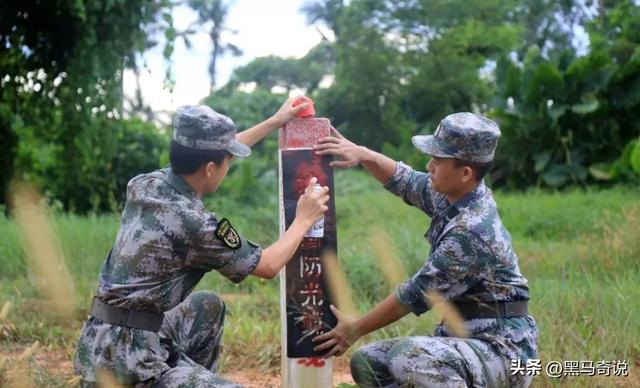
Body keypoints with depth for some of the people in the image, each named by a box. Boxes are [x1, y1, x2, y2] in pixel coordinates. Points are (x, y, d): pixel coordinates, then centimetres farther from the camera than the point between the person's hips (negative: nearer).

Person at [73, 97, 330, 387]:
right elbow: (268, 266, -4)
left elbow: (207, 151, 22)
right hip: (127, 358, -9)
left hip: (108, 344, 9)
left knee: (209, 306, 27)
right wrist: (304, 219, 11)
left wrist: (275, 121, 28)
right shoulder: (193, 223, -19)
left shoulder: (146, 184, 3)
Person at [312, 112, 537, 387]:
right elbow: (405, 181, 20)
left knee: (408, 356, -35)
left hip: (501, 350, -9)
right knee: (367, 362, 8)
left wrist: (356, 329, -7)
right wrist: (361, 154, 3)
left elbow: (418, 293, -19)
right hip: (463, 336, 9)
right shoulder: (452, 197, 2)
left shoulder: (471, 230, -24)